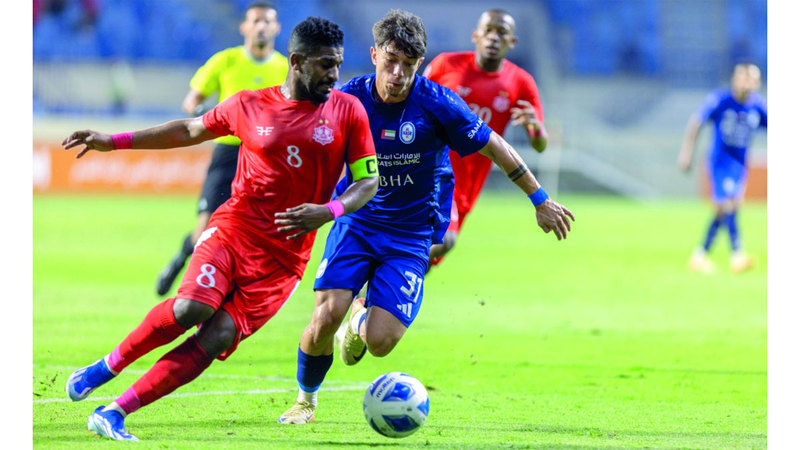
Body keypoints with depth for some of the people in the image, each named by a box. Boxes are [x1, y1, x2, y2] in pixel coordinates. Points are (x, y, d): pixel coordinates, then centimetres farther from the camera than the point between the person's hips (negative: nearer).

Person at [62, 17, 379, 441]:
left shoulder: (348, 111, 3)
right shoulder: (248, 106, 4)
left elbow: (368, 180, 4)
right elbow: (191, 130, 19)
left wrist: (327, 212, -16)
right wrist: (112, 141, 18)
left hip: (285, 254, 0)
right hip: (234, 227, 0)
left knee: (217, 339, -14)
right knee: (192, 308, -26)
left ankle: (114, 414, -12)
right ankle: (106, 367, -5)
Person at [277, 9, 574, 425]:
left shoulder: (436, 103, -14)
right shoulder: (348, 99, -10)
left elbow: (494, 147, -2)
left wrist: (541, 201, 3)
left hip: (411, 234, -1)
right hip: (356, 222, 1)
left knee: (380, 343, -15)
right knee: (326, 315, -21)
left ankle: (362, 320, 25)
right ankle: (306, 399, 8)